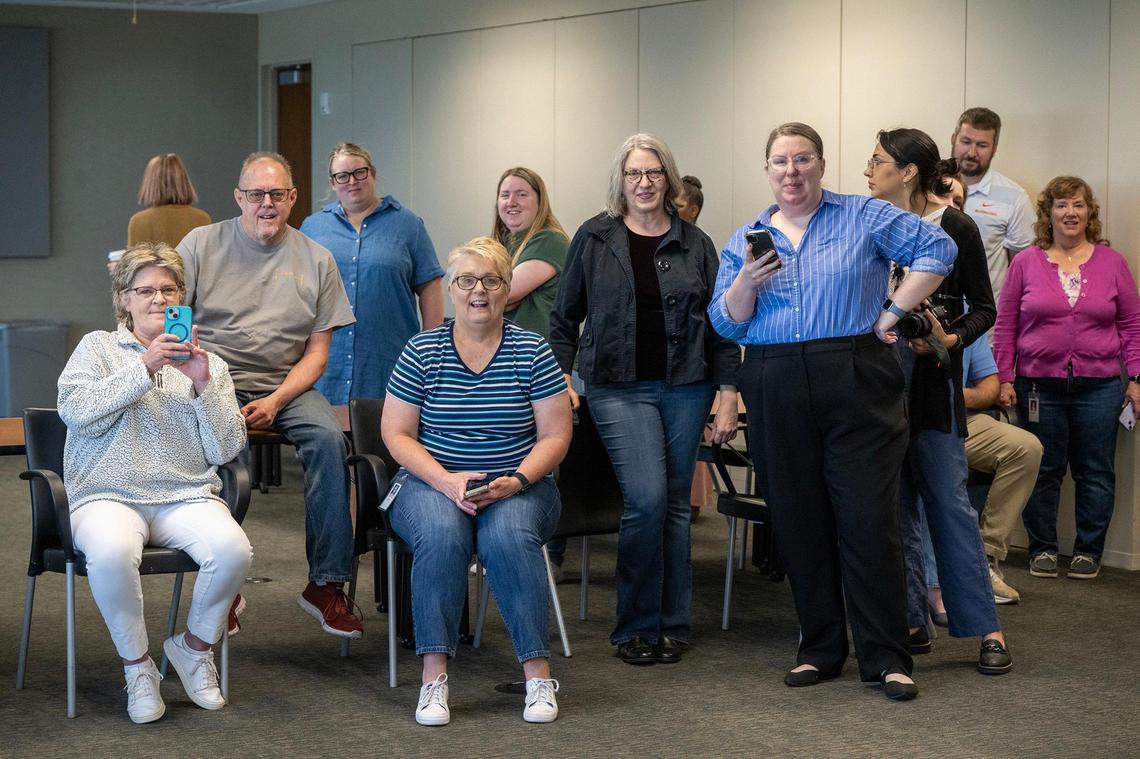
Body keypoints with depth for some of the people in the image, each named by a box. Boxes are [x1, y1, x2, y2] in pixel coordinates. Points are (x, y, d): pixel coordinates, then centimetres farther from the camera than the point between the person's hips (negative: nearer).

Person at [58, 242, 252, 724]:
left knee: (232, 550, -30)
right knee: (112, 553, -37)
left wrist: (202, 386, -5)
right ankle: (136, 663, -12)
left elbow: (225, 451, 8)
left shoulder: (208, 363, 18)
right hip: (109, 497, -2)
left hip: (186, 497, 2)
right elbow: (76, 411, -6)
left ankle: (194, 647, -2)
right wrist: (144, 368, -12)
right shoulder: (98, 347, 14)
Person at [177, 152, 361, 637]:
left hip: (284, 385, 2)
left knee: (329, 438, -29)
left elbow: (316, 352, 7)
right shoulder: (202, 244, 7)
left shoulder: (316, 260, 10)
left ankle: (327, 583, -19)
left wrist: (275, 402, -9)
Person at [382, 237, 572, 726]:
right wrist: (446, 481, -15)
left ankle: (538, 672, -26)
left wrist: (517, 481, -16)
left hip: (517, 487, 0)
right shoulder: (421, 351, 3)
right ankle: (434, 677, -29)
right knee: (441, 534, -33)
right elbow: (396, 434, 1)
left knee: (509, 536, -33)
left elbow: (554, 436, 1)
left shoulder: (533, 352, 3)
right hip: (433, 481, 0)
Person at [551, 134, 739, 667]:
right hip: (619, 387, -2)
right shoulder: (594, 238, 4)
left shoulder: (694, 244, 8)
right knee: (646, 498, -14)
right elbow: (565, 316, 9)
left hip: (685, 387, 2)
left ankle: (672, 626, 15)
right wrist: (560, 375, -1)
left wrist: (728, 394, 3)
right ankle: (636, 627, -1)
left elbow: (720, 322, 8)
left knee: (675, 504, 5)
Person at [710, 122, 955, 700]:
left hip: (856, 387, -3)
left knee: (868, 519, -6)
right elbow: (726, 324, 9)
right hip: (777, 395, 3)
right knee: (798, 524, 6)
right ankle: (820, 650, 18)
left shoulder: (865, 218, 5)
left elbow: (937, 249, -1)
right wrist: (746, 283, -10)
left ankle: (886, 657, 2)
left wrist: (893, 313, -6)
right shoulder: (745, 240, 14)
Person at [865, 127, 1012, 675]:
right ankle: (911, 623, 13)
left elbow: (984, 308, 0)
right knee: (894, 502, 5)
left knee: (949, 500, -5)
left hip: (932, 380, -4)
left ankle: (986, 629, -1)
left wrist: (951, 339, -16)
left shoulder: (955, 228, -3)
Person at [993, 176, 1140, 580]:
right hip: (1040, 386, 0)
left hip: (1099, 387, 1)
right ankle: (1042, 550, 16)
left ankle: (1088, 551, 15)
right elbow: (1005, 326, 5)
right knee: (1042, 472, 5)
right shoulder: (1026, 263, 4)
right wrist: (1005, 379, -1)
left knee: (1095, 473, 4)